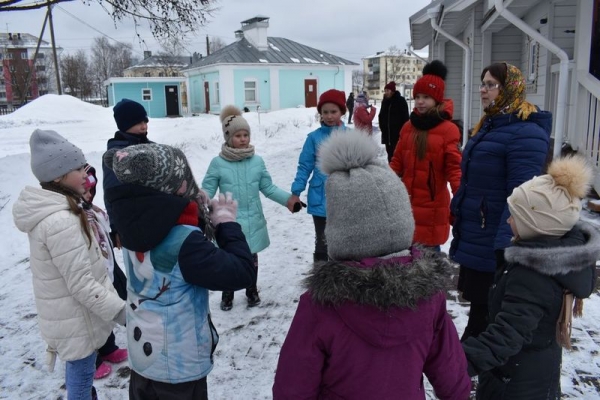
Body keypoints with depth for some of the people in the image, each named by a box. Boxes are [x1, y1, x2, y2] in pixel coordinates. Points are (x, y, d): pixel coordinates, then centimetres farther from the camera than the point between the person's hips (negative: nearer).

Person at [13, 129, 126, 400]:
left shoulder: (49, 211, 3)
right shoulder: (60, 221, -29)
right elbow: (81, 284, -27)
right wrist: (120, 311, -20)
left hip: (67, 315, 9)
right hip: (76, 320, -9)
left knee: (79, 372, 26)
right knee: (81, 375, 10)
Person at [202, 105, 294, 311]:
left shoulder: (257, 161, -2)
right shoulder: (218, 163, -10)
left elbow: (268, 188, 5)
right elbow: (207, 191, -7)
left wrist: (288, 199, -5)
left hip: (253, 221, 2)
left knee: (252, 257, 17)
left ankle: (252, 292, 40)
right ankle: (227, 295, 34)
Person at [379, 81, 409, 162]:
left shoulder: (400, 100, -6)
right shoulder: (385, 101, 13)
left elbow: (405, 116, -7)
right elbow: (381, 115, 22)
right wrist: (382, 126, 12)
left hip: (398, 132, -6)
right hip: (387, 132, 6)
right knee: (390, 151, 11)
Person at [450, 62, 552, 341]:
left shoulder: (526, 133, -17)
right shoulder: (490, 125, 14)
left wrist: (504, 243, -28)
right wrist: (457, 208, 22)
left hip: (492, 241, -9)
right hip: (472, 235, 10)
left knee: (484, 307, 4)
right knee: (475, 299, 21)